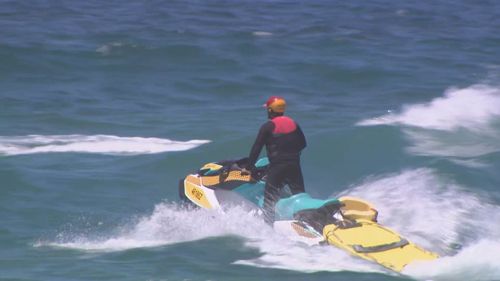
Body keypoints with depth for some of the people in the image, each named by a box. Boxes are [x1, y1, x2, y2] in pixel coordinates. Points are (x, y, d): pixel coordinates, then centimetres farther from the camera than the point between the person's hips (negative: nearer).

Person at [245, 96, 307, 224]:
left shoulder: (268, 127, -5)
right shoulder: (293, 124, 11)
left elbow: (257, 147, -7)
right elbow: (302, 143, 18)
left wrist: (250, 165, 0)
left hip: (277, 167, -5)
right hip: (294, 165, 5)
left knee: (270, 199, -3)